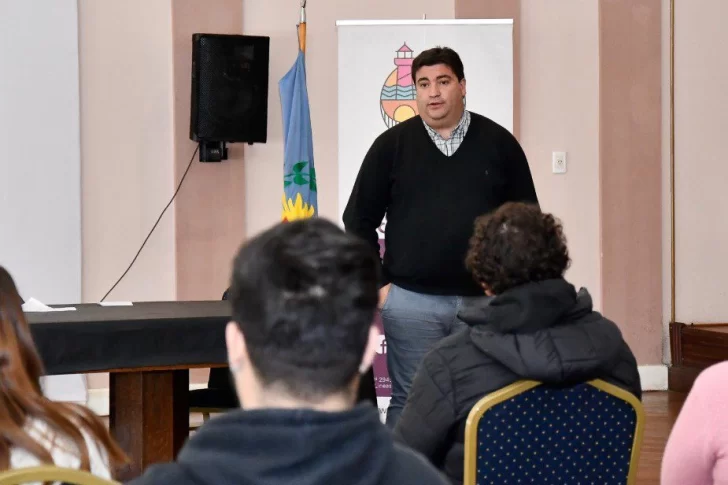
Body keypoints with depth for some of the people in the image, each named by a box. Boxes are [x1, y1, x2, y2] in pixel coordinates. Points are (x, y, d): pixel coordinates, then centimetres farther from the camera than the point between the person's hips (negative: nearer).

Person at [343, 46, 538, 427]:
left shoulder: (499, 143, 3)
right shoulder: (392, 145, 2)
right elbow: (359, 219, 7)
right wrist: (377, 283, 2)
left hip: (485, 299, 1)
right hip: (410, 301, 0)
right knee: (409, 401, 4)